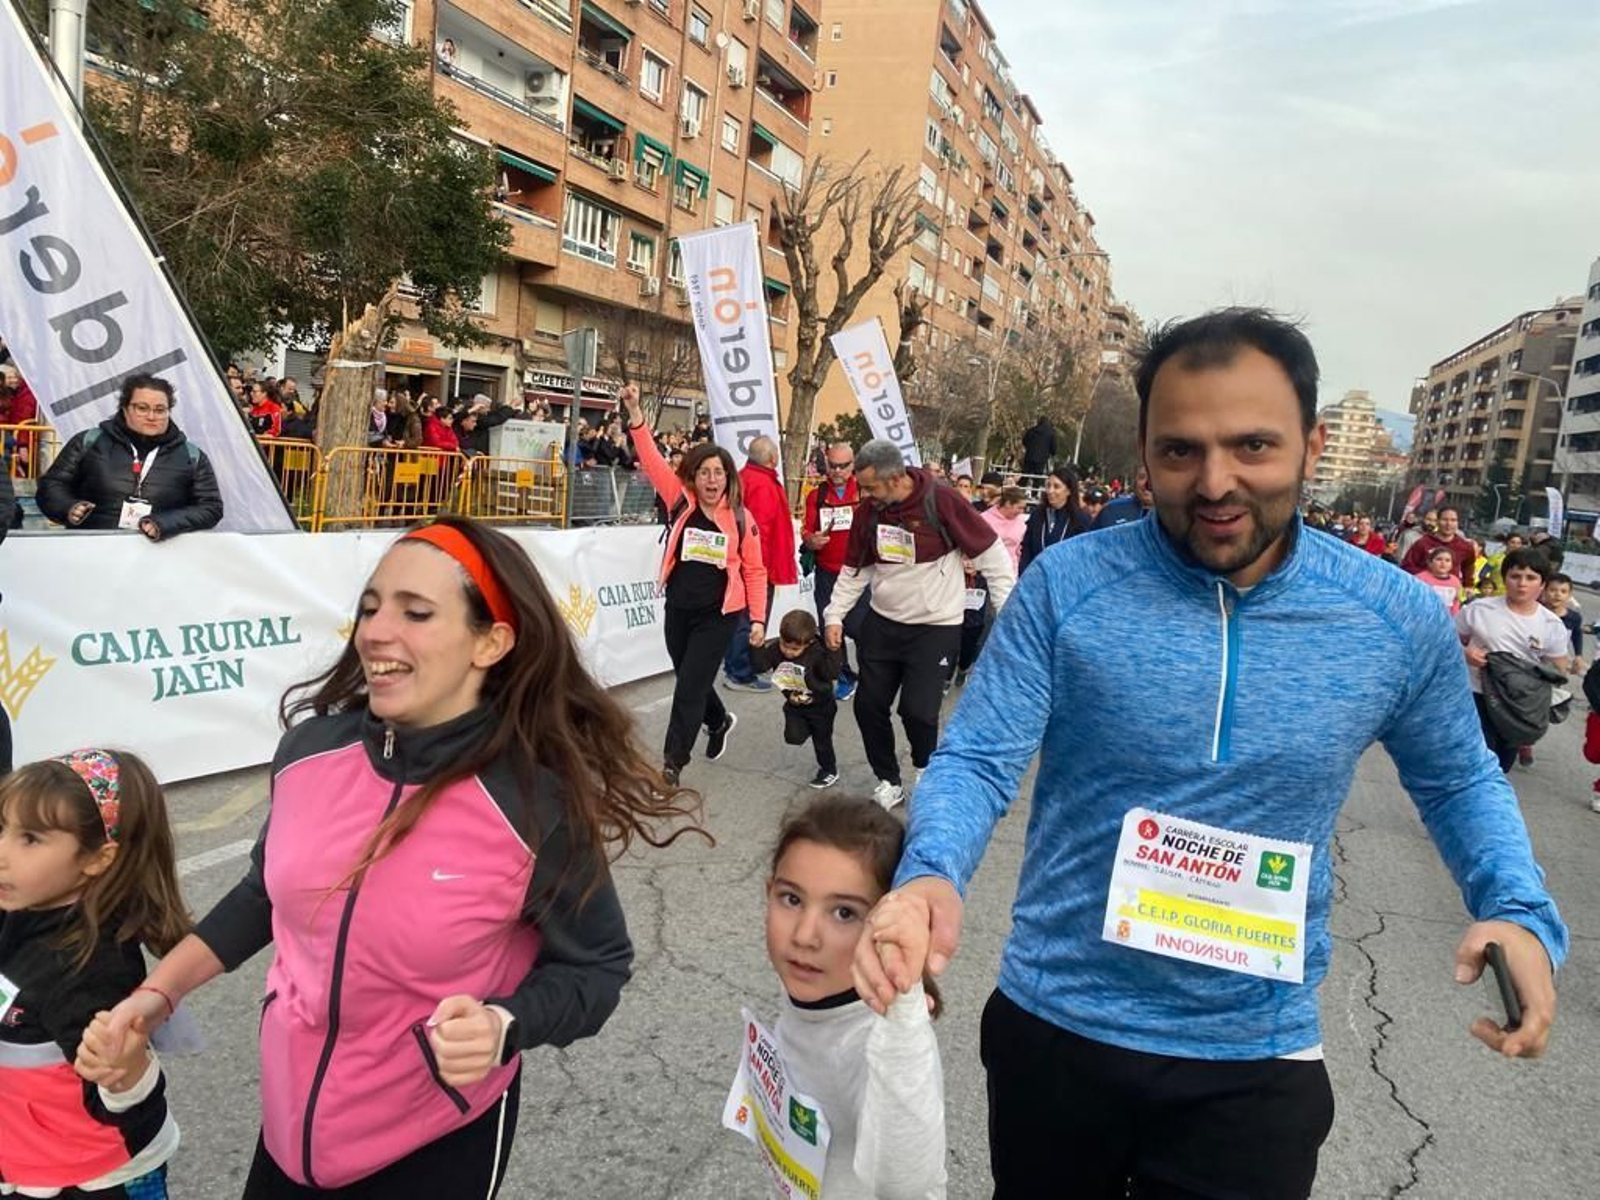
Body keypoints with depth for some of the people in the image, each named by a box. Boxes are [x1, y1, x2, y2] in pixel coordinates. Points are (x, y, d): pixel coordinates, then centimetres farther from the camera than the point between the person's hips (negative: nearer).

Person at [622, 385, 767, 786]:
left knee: (690, 687, -4)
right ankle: (719, 720, 50)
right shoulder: (680, 502, -2)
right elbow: (652, 460, -12)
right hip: (678, 609, 4)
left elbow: (754, 571, 0)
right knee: (692, 683, 19)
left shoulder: (741, 519, -6)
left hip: (719, 615, -3)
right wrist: (635, 415, -23)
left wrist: (758, 618, -4)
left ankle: (673, 764, 8)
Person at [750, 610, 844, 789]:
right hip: (794, 705, 4)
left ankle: (829, 770, 36)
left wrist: (833, 651, -42)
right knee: (793, 737, -10)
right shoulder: (776, 650, -17)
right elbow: (760, 664, -20)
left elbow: (832, 674, -34)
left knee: (822, 741, 11)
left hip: (821, 705, -3)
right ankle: (808, 727, 25)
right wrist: (757, 647, -33)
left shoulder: (817, 653, -28)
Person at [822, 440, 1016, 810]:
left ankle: (926, 768, 20)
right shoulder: (869, 512, -2)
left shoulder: (942, 501, -17)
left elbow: (992, 556, -12)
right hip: (882, 623, 5)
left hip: (936, 627, -5)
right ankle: (888, 782, 26)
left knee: (918, 709, -13)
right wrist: (835, 616, 2)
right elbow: (854, 571, 10)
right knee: (868, 705, 5)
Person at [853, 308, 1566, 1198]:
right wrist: (933, 874, -33)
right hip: (1055, 1027, 0)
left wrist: (1522, 911, -9)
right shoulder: (1067, 585, -15)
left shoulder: (1400, 618, -8)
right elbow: (979, 760, -13)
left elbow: (1458, 778, 8)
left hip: (1256, 1060, 1)